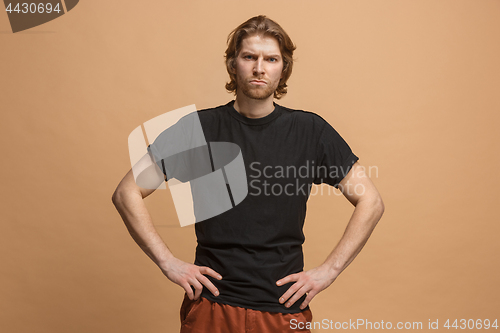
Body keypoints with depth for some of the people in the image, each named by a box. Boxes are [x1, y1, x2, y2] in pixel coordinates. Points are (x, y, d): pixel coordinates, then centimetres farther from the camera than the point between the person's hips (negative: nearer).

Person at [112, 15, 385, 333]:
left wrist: (329, 270, -4)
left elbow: (372, 202, 2)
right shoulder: (198, 128, -4)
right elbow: (127, 193, -1)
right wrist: (168, 263, -7)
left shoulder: (310, 130, -3)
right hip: (210, 306, 0)